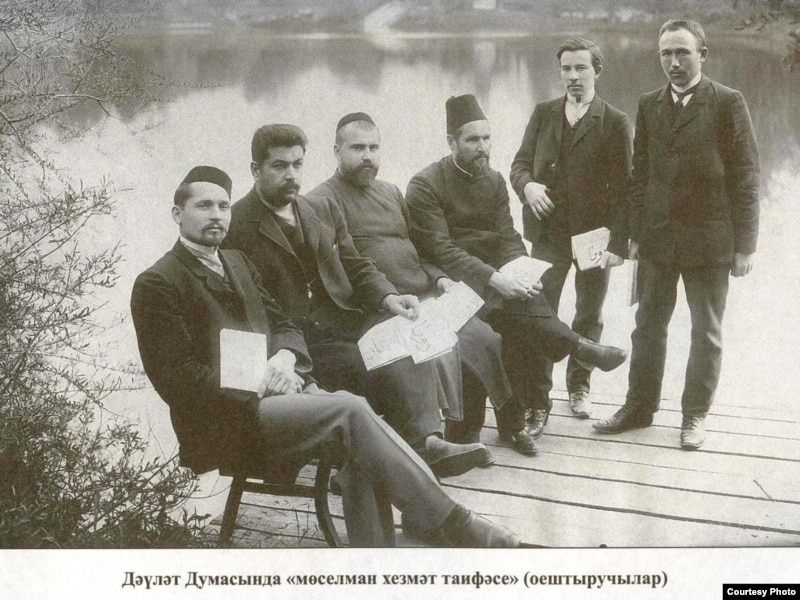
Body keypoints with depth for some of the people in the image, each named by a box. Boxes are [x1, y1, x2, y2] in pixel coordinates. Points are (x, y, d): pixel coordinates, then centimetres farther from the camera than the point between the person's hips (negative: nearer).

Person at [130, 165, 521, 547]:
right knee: (349, 410, -24)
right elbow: (177, 377, -10)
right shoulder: (157, 284, -4)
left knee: (356, 443, -22)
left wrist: (285, 358, -6)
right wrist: (256, 386, -16)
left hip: (268, 392, 7)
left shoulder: (237, 263, 20)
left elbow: (283, 325, 18)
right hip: (225, 423, -7)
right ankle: (453, 525, -18)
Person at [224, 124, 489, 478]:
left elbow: (357, 268, 15)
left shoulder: (324, 210, 17)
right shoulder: (235, 227, -5)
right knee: (382, 367, -25)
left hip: (345, 319, 6)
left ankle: (425, 439, -29)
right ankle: (421, 443, -17)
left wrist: (388, 298, -6)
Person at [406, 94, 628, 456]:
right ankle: (574, 346, -26)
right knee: (509, 307, -34)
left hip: (493, 280, 5)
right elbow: (440, 250, -18)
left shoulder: (494, 181, 11)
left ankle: (513, 422, -13)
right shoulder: (425, 185, -9)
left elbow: (507, 238, 6)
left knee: (516, 324, -23)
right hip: (450, 283, -5)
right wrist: (492, 278, -30)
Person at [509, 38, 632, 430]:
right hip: (548, 234, 1)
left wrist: (618, 242, -11)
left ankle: (579, 386, 35)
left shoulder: (614, 122, -2)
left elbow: (621, 188, -5)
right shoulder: (543, 114, 8)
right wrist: (527, 185, -14)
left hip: (595, 235, -1)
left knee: (589, 317, 14)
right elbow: (520, 163, 10)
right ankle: (538, 402, 3)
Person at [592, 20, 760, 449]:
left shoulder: (728, 103, -7)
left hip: (710, 238, -3)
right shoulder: (649, 105, 6)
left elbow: (745, 177, -7)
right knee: (648, 326, 12)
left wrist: (744, 244, -9)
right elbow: (640, 174, 8)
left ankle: (695, 415, 22)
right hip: (658, 237, 4)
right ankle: (639, 407, 25)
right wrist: (636, 233, 4)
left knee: (706, 332, 8)